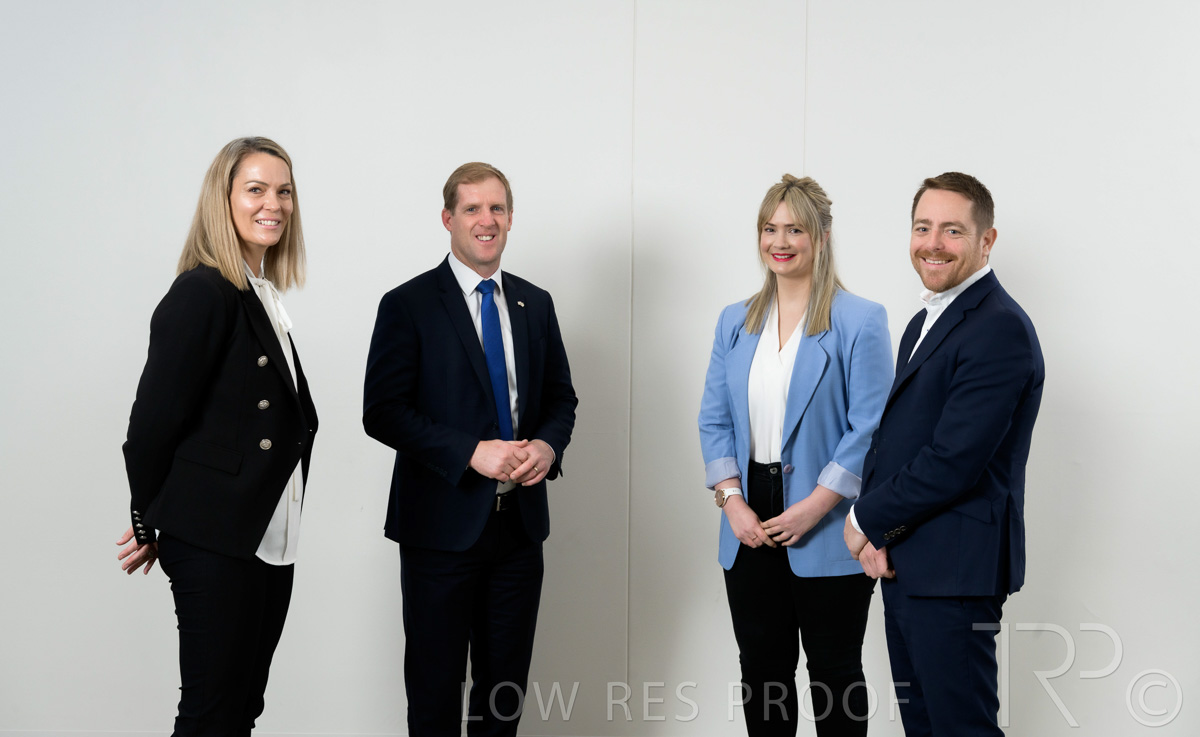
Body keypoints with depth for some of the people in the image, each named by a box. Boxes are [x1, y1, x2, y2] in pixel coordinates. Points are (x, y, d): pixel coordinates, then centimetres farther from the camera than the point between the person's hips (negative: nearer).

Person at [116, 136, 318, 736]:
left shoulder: (262, 298, 12)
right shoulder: (202, 294, -14)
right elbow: (152, 423, -15)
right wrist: (151, 529, -3)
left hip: (270, 540, 8)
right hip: (215, 543, -8)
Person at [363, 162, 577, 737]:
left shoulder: (535, 304, 10)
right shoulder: (408, 306, -6)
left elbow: (560, 397, 16)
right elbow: (382, 412, -11)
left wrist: (548, 445, -7)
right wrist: (473, 453, -20)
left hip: (520, 520, 5)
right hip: (443, 522, -4)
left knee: (506, 683, 14)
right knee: (435, 685, 6)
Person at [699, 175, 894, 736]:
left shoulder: (860, 321, -5)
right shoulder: (735, 322, 11)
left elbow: (869, 429, -11)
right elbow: (714, 420, 8)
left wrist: (813, 509, -17)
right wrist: (732, 500, -6)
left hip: (827, 535, -4)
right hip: (750, 531, 5)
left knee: (834, 674, 7)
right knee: (761, 670, 12)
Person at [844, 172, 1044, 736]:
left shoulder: (1000, 328, -17)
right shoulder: (923, 323, 16)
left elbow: (953, 461, -23)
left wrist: (867, 521, -10)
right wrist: (876, 533, -2)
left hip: (954, 569, -9)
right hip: (903, 563, 9)